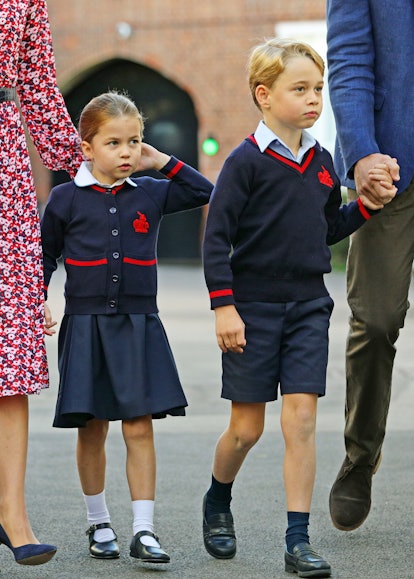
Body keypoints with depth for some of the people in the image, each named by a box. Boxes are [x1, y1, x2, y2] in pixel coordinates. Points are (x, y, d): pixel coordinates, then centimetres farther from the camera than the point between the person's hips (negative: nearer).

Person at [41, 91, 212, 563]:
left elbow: (205, 192, 15)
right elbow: (44, 257, 9)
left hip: (138, 325, 1)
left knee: (139, 427, -4)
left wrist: (165, 163, 6)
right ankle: (98, 524, 20)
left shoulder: (150, 194, 6)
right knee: (92, 429, 5)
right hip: (85, 325, -1)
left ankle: (144, 530, -3)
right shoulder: (66, 199, 1)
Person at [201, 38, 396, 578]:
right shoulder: (246, 161, -9)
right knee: (247, 427, 4)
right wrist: (224, 306, -14)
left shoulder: (321, 161, 8)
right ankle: (217, 503, 33)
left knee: (301, 419, -4)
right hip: (254, 308, -4)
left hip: (308, 307, 4)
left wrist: (367, 204, 4)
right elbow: (216, 235, -10)